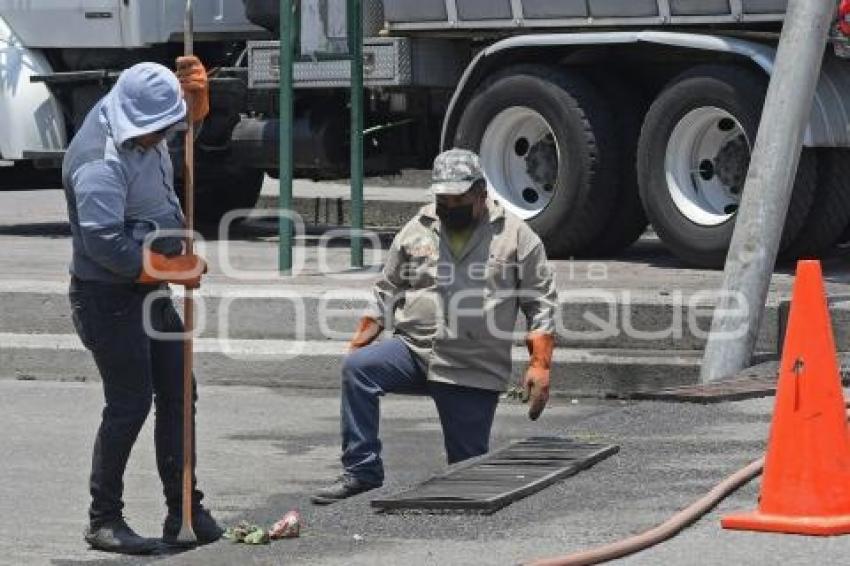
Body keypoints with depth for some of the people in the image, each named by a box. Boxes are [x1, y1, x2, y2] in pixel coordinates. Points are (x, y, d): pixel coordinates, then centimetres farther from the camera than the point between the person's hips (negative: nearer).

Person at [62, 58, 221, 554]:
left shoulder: (143, 121, 2)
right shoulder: (100, 163, -25)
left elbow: (195, 113, 23)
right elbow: (107, 244, -30)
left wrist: (196, 88, -3)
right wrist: (175, 269, -18)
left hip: (150, 291, 9)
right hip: (109, 296, -9)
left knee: (177, 396, 11)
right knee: (130, 404, -6)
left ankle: (185, 511, 19)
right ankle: (105, 520, 6)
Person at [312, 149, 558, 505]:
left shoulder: (516, 236, 2)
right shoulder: (417, 230, 9)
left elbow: (541, 304, 2)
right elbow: (387, 292, 16)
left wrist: (540, 366, -8)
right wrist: (357, 344, 5)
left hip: (476, 371, -2)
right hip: (413, 351, 2)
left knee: (468, 466, -1)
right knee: (357, 368, -25)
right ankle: (362, 472, -22)